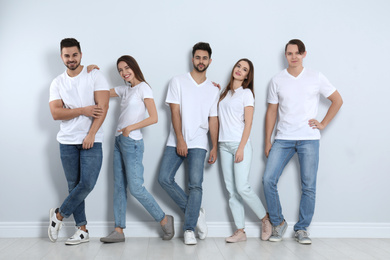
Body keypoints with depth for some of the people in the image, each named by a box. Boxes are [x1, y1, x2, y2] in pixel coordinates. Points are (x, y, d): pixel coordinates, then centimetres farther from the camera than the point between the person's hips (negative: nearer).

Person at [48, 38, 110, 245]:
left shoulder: (95, 76, -1)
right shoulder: (57, 83, 8)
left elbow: (103, 108, -9)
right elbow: (56, 113, -3)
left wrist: (91, 135, -15)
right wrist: (84, 111, -14)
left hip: (91, 141, -3)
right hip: (67, 141, 3)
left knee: (87, 184, -11)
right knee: (73, 186, 6)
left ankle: (59, 215, 12)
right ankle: (82, 230, 16)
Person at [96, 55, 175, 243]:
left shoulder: (143, 88, -6)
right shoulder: (124, 90, 15)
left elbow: (153, 118, -14)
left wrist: (130, 128, -13)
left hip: (132, 142, -8)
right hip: (119, 141, 8)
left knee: (135, 188, -8)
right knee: (119, 186, 6)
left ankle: (164, 220, 7)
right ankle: (119, 230, 9)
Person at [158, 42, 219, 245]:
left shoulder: (213, 90, 11)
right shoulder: (178, 82, 4)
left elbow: (213, 119, 10)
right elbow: (175, 112, -3)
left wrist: (215, 147, 4)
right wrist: (180, 140, -11)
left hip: (198, 143, 0)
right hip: (176, 142, 0)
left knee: (195, 185, -9)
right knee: (164, 178, -11)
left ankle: (189, 229, -2)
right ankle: (195, 212, 5)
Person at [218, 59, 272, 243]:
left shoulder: (246, 93, 1)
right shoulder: (225, 93, 17)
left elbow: (248, 123, -6)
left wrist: (241, 148, -14)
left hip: (240, 144, -6)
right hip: (224, 145, 6)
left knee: (242, 187, -12)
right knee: (231, 190, 2)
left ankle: (265, 219, 9)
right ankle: (240, 231, 6)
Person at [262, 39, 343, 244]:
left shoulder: (316, 78, 5)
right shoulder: (277, 81, 9)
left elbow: (337, 100, 12)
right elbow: (272, 112, 10)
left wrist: (323, 123, 3)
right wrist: (267, 141, 6)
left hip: (309, 139, -1)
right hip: (283, 139, 1)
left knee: (309, 186, 0)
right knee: (269, 179, -10)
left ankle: (302, 228, 15)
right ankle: (278, 223, 8)